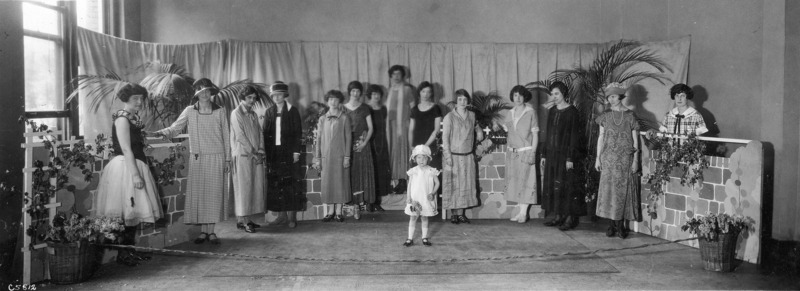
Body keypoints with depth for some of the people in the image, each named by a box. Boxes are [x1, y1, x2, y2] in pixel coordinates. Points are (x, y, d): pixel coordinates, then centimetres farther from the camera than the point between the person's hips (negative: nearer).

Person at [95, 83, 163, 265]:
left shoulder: (135, 118, 15)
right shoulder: (122, 118, -12)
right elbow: (126, 149, -19)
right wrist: (135, 175, -23)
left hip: (136, 165, 9)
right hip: (125, 168, -9)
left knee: (135, 211, 11)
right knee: (128, 212, -6)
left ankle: (130, 250, 18)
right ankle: (123, 254, 1)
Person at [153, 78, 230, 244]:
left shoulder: (220, 111, 3)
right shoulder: (189, 111, 5)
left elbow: (226, 136, 6)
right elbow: (175, 128, 0)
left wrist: (227, 159, 5)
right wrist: (163, 133, -21)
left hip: (216, 158, -1)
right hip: (197, 158, 1)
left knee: (214, 193, 0)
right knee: (198, 193, 1)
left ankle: (211, 231, 8)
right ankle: (203, 231, 10)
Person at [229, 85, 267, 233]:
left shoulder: (253, 114, 17)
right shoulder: (236, 113, -4)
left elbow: (260, 133, 13)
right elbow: (240, 136, -10)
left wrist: (260, 151, -1)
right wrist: (253, 152, -11)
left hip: (256, 156, 7)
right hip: (242, 154, -7)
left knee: (256, 186, 4)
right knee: (243, 186, -6)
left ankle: (247, 218, 10)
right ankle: (241, 219, -2)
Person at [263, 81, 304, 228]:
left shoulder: (292, 111, 1)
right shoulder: (269, 112, 11)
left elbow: (298, 133, -2)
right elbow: (265, 133, 9)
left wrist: (296, 151, -9)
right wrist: (265, 152, 0)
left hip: (289, 153, -3)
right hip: (273, 153, 3)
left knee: (290, 184, -3)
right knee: (275, 184, 2)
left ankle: (292, 216, 2)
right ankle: (282, 215, 10)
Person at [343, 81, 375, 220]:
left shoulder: (365, 108, 5)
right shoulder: (343, 108, 5)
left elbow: (370, 128, 4)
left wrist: (364, 143, -8)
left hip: (362, 145, 0)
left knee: (362, 173, -3)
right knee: (350, 173, -3)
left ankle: (358, 204, 2)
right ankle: (354, 203, 1)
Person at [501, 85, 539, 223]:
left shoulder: (530, 112, -5)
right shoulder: (511, 113, 10)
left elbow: (535, 134, -7)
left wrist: (533, 153, -13)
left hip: (525, 152, -5)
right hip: (511, 152, 6)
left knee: (525, 181, -4)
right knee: (514, 181, 6)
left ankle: (524, 213, 0)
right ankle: (520, 210, 14)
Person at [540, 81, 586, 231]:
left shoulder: (572, 112, -7)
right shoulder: (551, 111, 12)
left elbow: (574, 136, -11)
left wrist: (570, 158, -16)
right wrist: (543, 155, 12)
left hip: (566, 154, -7)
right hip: (552, 154, 7)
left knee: (567, 185, -3)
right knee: (552, 185, 7)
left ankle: (571, 217, 4)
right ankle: (558, 216, 15)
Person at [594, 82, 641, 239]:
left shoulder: (630, 116, 1)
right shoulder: (606, 117, 7)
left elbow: (635, 140, 1)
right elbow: (601, 138, 9)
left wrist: (635, 161, -4)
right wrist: (598, 158, 3)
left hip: (625, 158, -2)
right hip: (608, 158, 2)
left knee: (623, 189, -1)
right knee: (609, 189, -1)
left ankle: (619, 224, 6)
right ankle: (613, 223, 6)